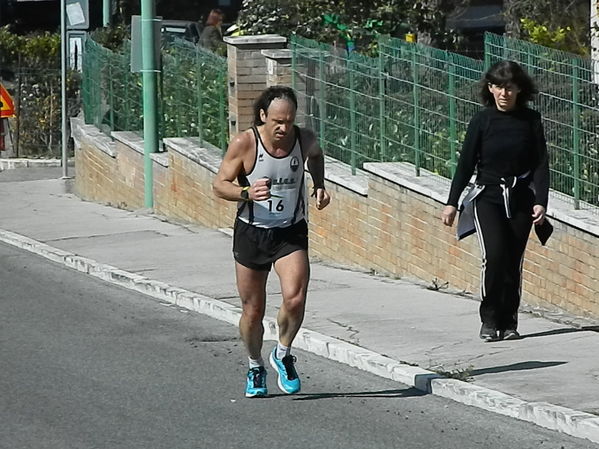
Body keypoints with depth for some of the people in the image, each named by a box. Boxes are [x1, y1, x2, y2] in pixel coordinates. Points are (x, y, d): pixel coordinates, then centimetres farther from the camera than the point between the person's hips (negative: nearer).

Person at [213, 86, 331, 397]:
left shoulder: (304, 139, -7)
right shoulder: (244, 143, -16)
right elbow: (219, 184, -12)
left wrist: (319, 186, 3)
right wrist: (247, 192, -31)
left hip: (291, 233, 1)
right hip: (251, 232, -1)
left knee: (295, 298, -21)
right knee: (252, 311, 7)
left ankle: (283, 354, 7)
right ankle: (255, 368, 33)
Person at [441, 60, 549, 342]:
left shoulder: (531, 121, 1)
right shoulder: (482, 121, -1)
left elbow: (541, 163, 2)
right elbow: (466, 163, 2)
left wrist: (540, 201, -7)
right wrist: (452, 202, 0)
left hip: (521, 200, 1)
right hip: (488, 197, -1)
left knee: (513, 262, 1)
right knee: (494, 255, -17)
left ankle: (508, 322, 12)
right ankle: (489, 319, -5)